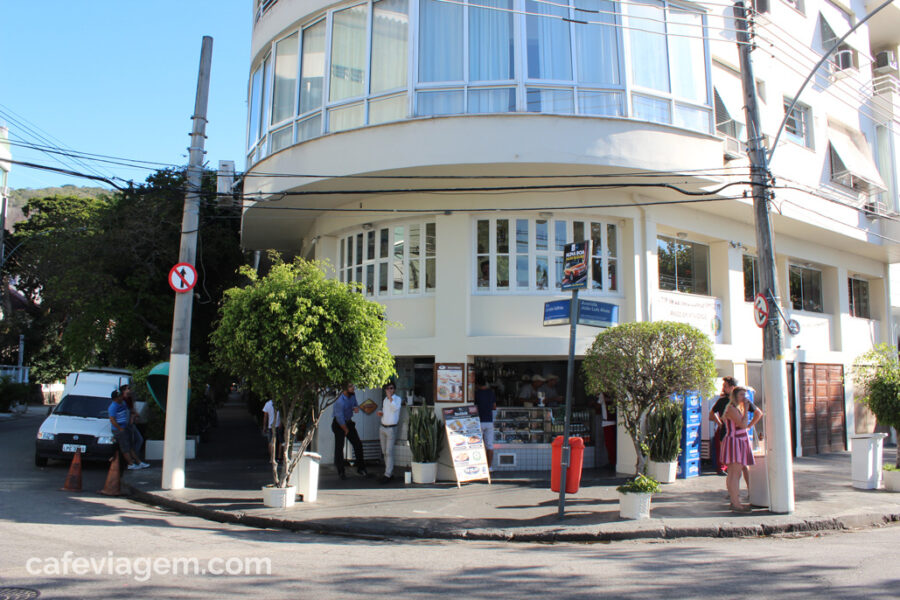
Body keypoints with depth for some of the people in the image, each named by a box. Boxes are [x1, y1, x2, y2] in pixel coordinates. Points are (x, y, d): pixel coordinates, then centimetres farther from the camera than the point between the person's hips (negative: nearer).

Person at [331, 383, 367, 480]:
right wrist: (346, 430, -10)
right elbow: (340, 418, -23)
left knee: (358, 444, 4)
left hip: (348, 422, 7)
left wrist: (356, 408, -12)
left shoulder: (352, 395, -6)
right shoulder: (339, 401, -28)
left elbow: (355, 404, 14)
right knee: (339, 447, -2)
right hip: (339, 425, -7)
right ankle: (340, 471, 12)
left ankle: (360, 468, 15)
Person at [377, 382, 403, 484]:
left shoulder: (398, 399, -5)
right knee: (384, 452, 9)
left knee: (389, 452, -8)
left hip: (391, 428, -7)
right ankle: (390, 472, 17)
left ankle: (387, 475, -5)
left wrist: (390, 397, -22)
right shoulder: (384, 400, 14)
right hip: (383, 428, 7)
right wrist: (380, 413, 7)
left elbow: (395, 408, -25)